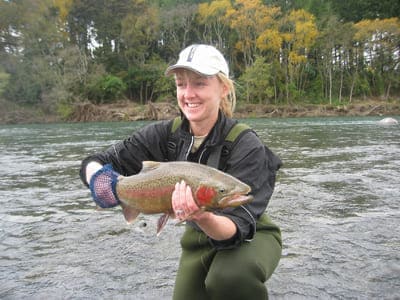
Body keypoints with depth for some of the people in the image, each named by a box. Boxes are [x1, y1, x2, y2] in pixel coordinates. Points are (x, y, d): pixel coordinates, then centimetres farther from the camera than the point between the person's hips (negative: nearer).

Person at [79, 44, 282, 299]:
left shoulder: (247, 146, -27)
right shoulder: (166, 135, -15)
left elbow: (238, 228, -32)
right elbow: (95, 163, -11)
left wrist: (202, 217, -53)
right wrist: (99, 175, -35)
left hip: (251, 236, -4)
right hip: (199, 237, 4)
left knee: (231, 276, -34)